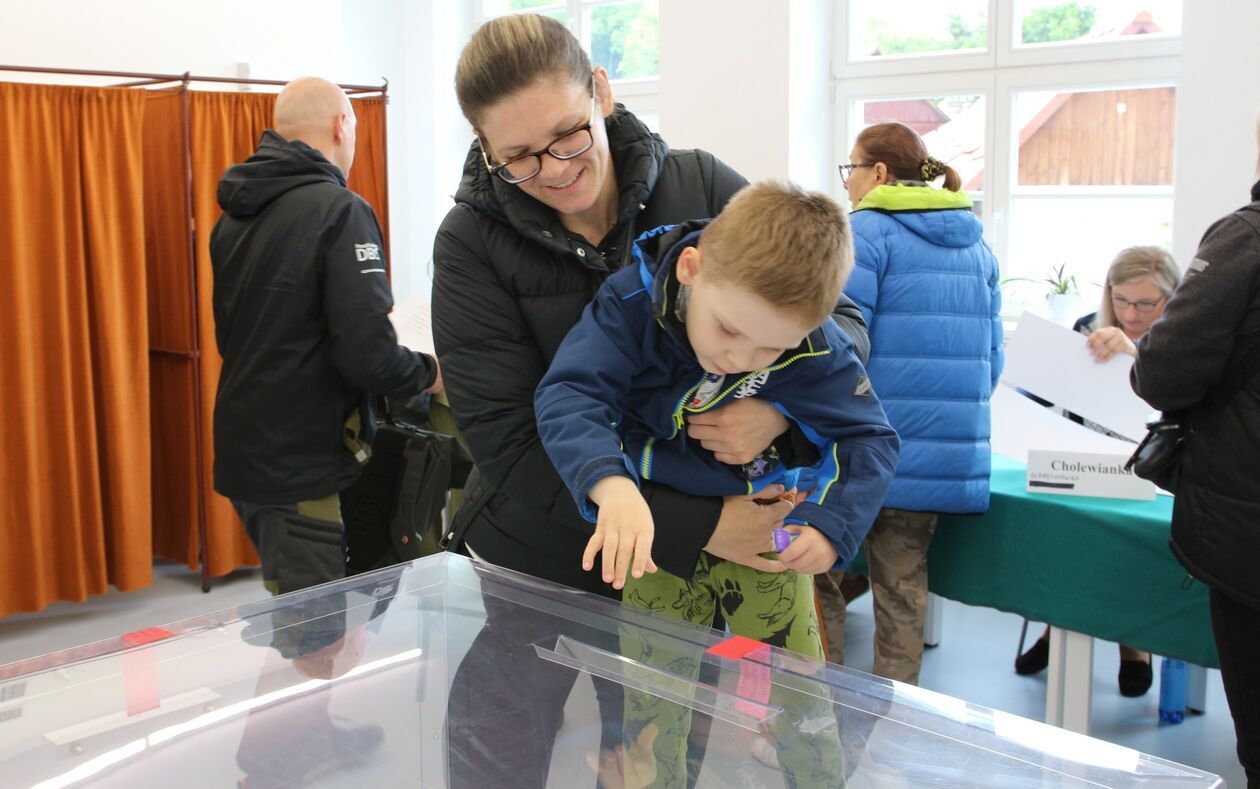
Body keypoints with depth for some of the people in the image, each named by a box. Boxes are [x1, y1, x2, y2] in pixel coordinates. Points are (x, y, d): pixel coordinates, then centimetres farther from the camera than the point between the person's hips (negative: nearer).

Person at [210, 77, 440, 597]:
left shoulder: (234, 218, 9)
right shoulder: (340, 210, -15)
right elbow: (369, 354, -22)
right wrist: (427, 373, -3)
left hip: (245, 452, 8)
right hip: (305, 470, -8)